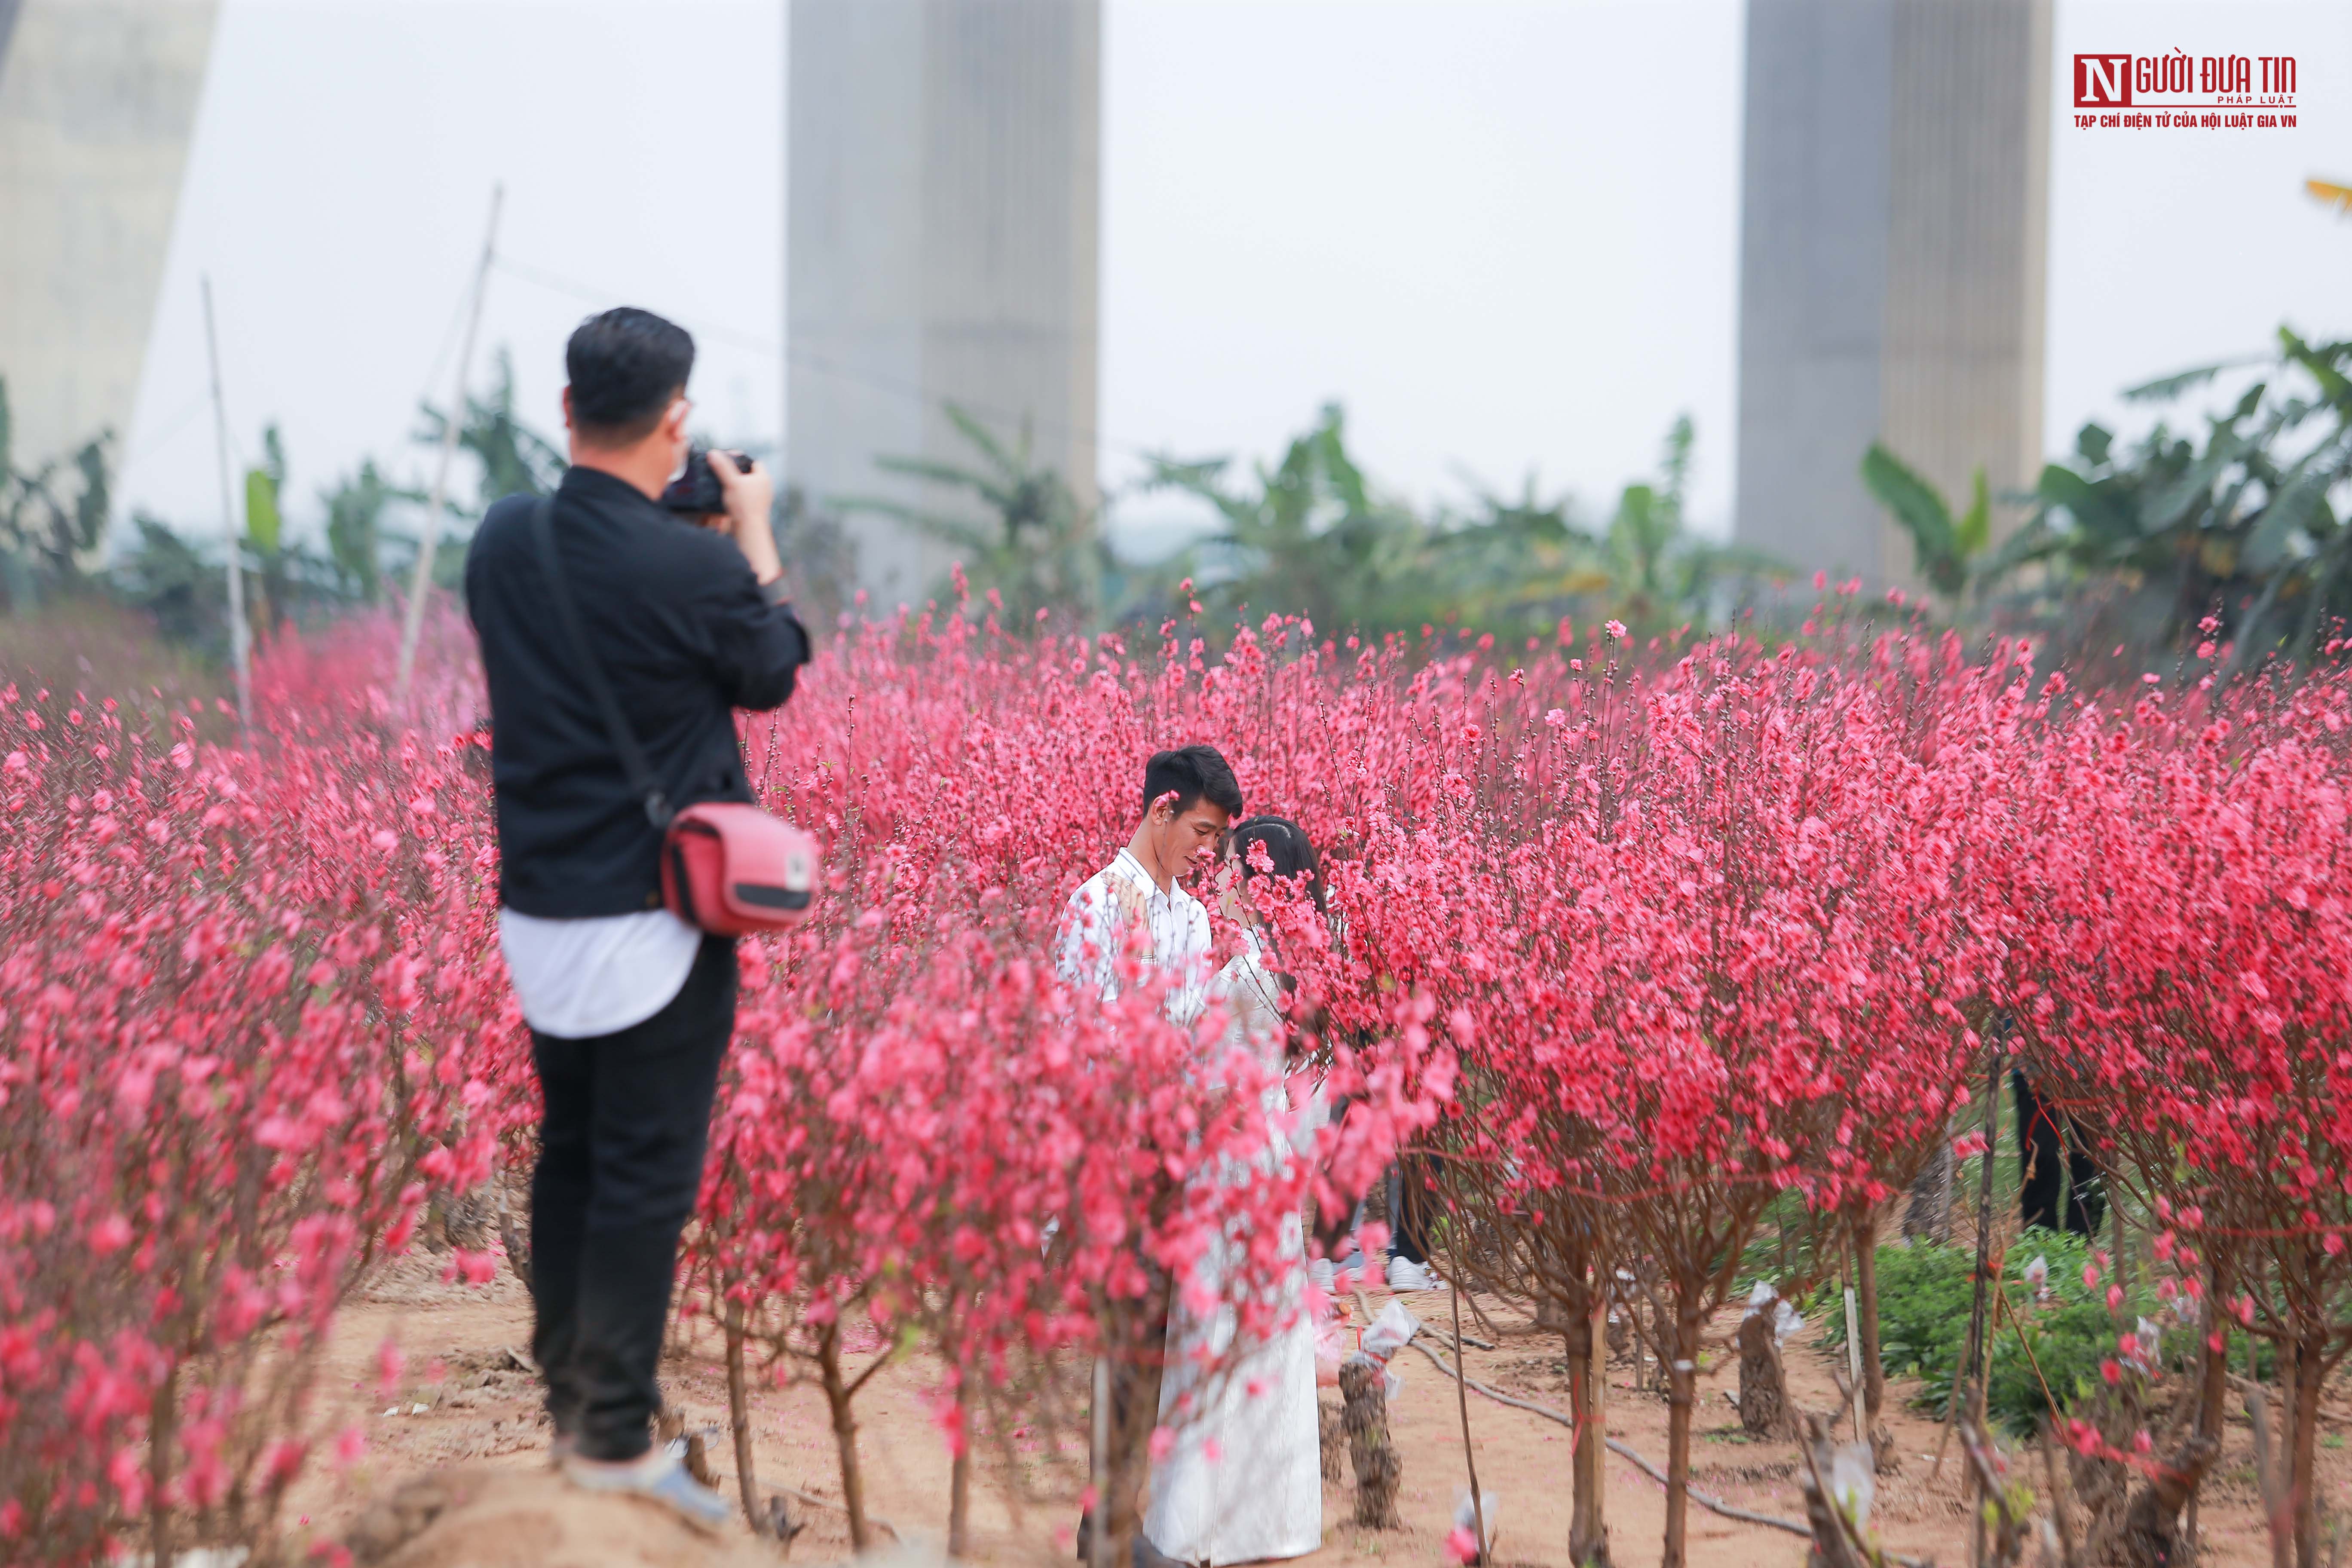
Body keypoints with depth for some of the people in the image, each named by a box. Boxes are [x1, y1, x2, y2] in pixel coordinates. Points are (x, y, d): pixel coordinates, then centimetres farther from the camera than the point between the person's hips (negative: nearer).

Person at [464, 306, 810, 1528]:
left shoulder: (501, 543, -2)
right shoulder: (692, 569, -20)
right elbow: (772, 674, 0)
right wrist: (754, 535, 10)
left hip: (536, 912, 6)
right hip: (656, 922, -6)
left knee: (568, 1151, 18)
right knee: (645, 1175, 0)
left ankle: (565, 1390, 27)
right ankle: (613, 1437, 2)